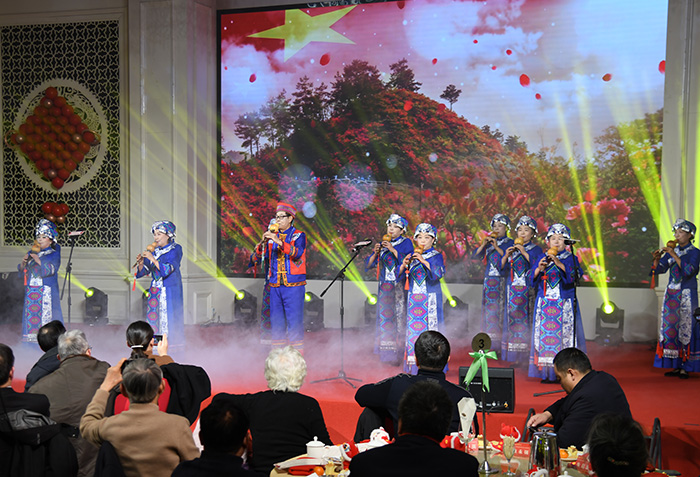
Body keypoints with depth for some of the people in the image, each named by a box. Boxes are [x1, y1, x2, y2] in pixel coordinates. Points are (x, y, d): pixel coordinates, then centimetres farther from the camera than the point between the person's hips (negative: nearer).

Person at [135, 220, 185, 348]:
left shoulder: (175, 249, -3)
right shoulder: (154, 251, 11)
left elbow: (168, 269, -17)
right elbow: (143, 272, 11)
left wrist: (152, 259, -21)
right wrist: (141, 263, -9)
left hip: (170, 291, -5)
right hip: (154, 291, 5)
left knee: (168, 319, -7)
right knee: (152, 318, 1)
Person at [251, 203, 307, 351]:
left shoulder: (299, 236, 2)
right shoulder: (272, 236, 15)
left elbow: (296, 253, -17)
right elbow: (259, 256, 8)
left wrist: (279, 242, -28)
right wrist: (263, 242, -11)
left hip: (293, 285, -4)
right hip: (275, 286, 5)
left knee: (294, 319, -7)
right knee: (276, 319, 7)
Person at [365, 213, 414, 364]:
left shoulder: (406, 243, 2)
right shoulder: (382, 243, 13)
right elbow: (369, 265, 9)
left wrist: (393, 250, -18)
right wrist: (376, 253, -8)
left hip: (400, 286, -4)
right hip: (384, 286, 4)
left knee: (399, 317, -7)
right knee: (384, 317, 2)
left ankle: (398, 354, -5)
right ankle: (386, 354, 7)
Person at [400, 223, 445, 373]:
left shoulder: (437, 256, 1)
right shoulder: (411, 256, 10)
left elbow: (439, 273, -16)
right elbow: (399, 275, 7)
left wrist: (423, 261, -24)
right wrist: (404, 265, -13)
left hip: (430, 299, -3)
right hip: (414, 298, 4)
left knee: (431, 327, -6)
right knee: (413, 327, 2)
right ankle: (413, 366, 7)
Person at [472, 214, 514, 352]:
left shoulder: (509, 243, 1)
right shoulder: (489, 242, 15)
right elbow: (475, 256, 9)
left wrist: (497, 248, -17)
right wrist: (483, 244, -4)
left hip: (502, 279, -5)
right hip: (489, 279, 5)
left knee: (498, 308, -9)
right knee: (487, 308, 4)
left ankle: (496, 342, -7)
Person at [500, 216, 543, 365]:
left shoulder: (536, 249, 3)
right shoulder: (511, 248, 14)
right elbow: (502, 268, 10)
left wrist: (524, 253, -16)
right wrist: (506, 256, -7)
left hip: (528, 289, -4)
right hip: (512, 288, 4)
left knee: (526, 318, -7)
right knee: (512, 318, 2)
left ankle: (526, 354, -4)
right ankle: (513, 354, 6)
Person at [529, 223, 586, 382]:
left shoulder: (571, 259, 5)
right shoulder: (542, 258, 13)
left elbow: (574, 276, -12)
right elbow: (533, 279, 6)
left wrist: (559, 264, -22)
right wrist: (539, 268, -13)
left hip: (564, 304, -2)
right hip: (545, 303, 2)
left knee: (565, 334, -8)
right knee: (544, 334, -2)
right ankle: (546, 372, 3)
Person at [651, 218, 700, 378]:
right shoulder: (672, 251, 12)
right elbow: (659, 270, 7)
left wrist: (674, 256, -20)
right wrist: (657, 259, -13)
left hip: (686, 294, -5)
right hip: (671, 293, 5)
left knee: (685, 329, -7)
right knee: (669, 327, 2)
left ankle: (685, 367, -5)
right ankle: (675, 366, 7)